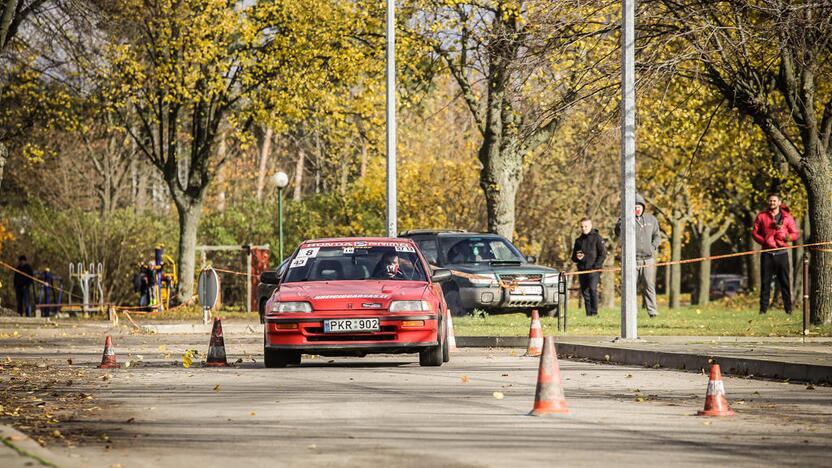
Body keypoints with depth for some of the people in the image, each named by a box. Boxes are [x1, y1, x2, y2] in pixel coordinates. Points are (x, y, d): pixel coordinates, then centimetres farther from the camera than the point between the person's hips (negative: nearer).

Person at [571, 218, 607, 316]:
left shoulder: (597, 238, 3)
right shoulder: (578, 240, 19)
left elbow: (603, 253, -2)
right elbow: (573, 257, 26)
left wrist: (596, 265, -12)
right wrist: (576, 257, 1)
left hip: (593, 269, -6)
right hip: (582, 270, 6)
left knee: (592, 289, -20)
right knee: (585, 292, 4)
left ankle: (594, 312, -20)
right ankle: (588, 314, 7)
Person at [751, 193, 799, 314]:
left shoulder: (787, 217, 6)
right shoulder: (761, 216, 7)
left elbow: (795, 234, 4)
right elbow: (754, 233, 7)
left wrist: (786, 237, -16)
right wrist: (763, 241, -10)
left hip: (781, 253, 0)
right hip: (767, 253, 0)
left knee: (784, 282, 1)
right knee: (765, 282, 0)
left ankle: (788, 308, 5)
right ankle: (763, 308, 4)